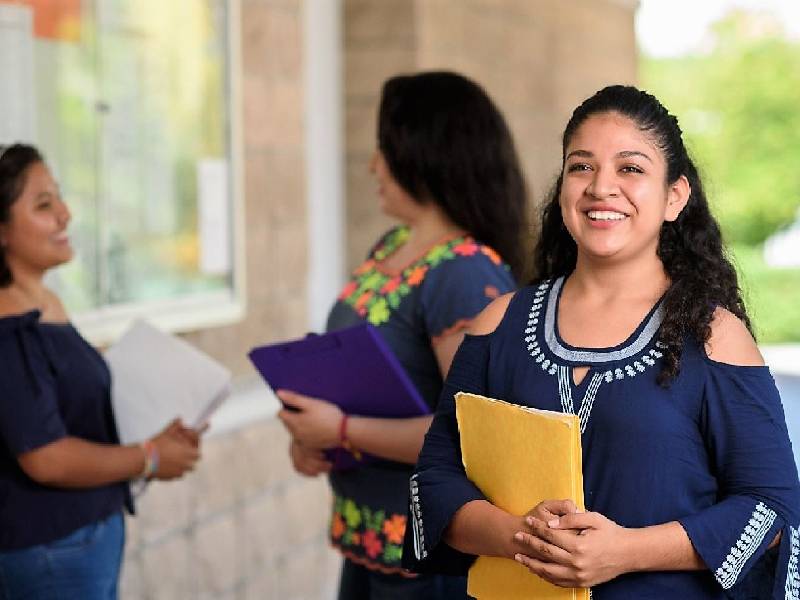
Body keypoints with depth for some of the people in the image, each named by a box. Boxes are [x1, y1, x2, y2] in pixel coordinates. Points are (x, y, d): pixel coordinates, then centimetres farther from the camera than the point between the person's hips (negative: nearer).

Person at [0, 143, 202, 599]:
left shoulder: (46, 304, 7)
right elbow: (47, 459, -24)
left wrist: (155, 432, 5)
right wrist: (149, 460, -11)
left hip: (90, 531, 9)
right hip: (48, 551, -9)